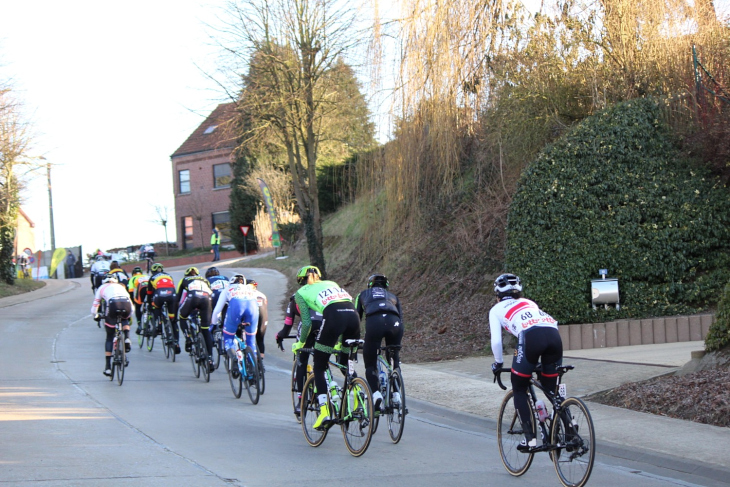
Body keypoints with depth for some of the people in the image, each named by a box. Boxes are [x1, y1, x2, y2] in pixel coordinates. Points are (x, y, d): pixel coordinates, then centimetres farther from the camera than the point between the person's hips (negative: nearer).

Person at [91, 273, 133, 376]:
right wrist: (129, 316, 56)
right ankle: (127, 339, 9)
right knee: (125, 320, 39)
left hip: (113, 304, -2)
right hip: (126, 304, 2)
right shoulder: (121, 287, 37)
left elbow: (95, 305, 32)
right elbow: (131, 305, 39)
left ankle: (107, 367, 10)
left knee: (109, 337, 13)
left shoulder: (102, 288, 31)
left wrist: (95, 316, 51)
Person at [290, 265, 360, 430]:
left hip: (333, 317, -5)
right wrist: (339, 340, 49)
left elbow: (307, 322, 13)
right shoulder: (331, 283, 34)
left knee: (318, 368, 7)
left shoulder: (301, 292, 20)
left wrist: (301, 343, 30)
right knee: (347, 365, 24)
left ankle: (324, 411, -7)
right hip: (353, 315, 5)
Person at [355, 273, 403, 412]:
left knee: (370, 364, 10)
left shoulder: (363, 295, 34)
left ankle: (375, 393, -12)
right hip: (394, 322, 2)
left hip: (373, 322, -2)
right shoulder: (392, 296, 37)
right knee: (395, 360, 23)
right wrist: (397, 350, 41)